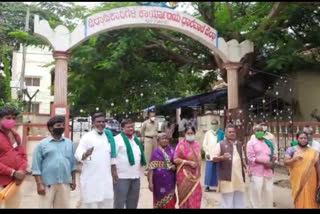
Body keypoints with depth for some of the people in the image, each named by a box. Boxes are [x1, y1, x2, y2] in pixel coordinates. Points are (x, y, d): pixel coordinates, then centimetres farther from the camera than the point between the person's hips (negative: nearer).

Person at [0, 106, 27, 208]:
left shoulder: (16, 135, 14)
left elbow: (23, 155, 15)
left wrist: (22, 171, -3)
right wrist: (13, 173, -15)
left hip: (16, 182, 6)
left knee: (14, 205, 11)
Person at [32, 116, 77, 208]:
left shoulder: (69, 143, 9)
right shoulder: (42, 144, -2)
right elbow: (36, 166, -5)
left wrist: (73, 179, 12)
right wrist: (39, 184, -10)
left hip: (65, 183, 4)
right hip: (48, 184, -3)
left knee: (64, 206, 11)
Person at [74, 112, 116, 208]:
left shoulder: (108, 137, 12)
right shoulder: (87, 137, -5)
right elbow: (78, 154, -15)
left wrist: (114, 171, 15)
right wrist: (85, 154, -36)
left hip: (106, 177, 5)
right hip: (91, 178, -5)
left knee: (107, 202, 13)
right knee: (91, 203, -1)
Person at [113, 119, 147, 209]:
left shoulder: (136, 140, 14)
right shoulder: (117, 139, -8)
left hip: (135, 176, 7)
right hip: (122, 176, -7)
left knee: (133, 202, 18)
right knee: (120, 202, 1)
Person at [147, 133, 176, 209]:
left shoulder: (172, 150, 5)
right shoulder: (156, 152, -2)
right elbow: (151, 168, -6)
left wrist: (175, 166, -9)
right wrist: (150, 182, -12)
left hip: (169, 180, 2)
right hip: (159, 181, -1)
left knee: (170, 202, 1)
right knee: (159, 198, 10)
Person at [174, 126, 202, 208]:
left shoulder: (196, 144, 7)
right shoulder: (181, 144, -11)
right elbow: (176, 159, -14)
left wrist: (199, 172, 12)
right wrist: (189, 162, -18)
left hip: (195, 174, 5)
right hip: (185, 174, -5)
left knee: (196, 195, 6)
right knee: (186, 195, 3)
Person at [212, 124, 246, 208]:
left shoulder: (239, 144, 16)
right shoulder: (221, 144, -2)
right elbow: (214, 158, -4)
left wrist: (246, 167, 9)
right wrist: (222, 157, -23)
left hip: (239, 176, 5)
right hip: (227, 177, -5)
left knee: (239, 201, 12)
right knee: (227, 202, -1)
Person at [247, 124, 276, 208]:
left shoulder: (268, 143, 16)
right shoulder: (251, 142, -2)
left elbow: (273, 154, 18)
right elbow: (251, 158, -10)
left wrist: (272, 163, -4)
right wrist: (265, 162, -16)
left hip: (268, 171, 5)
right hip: (256, 172, -5)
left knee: (268, 192, 8)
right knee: (256, 193, -4)